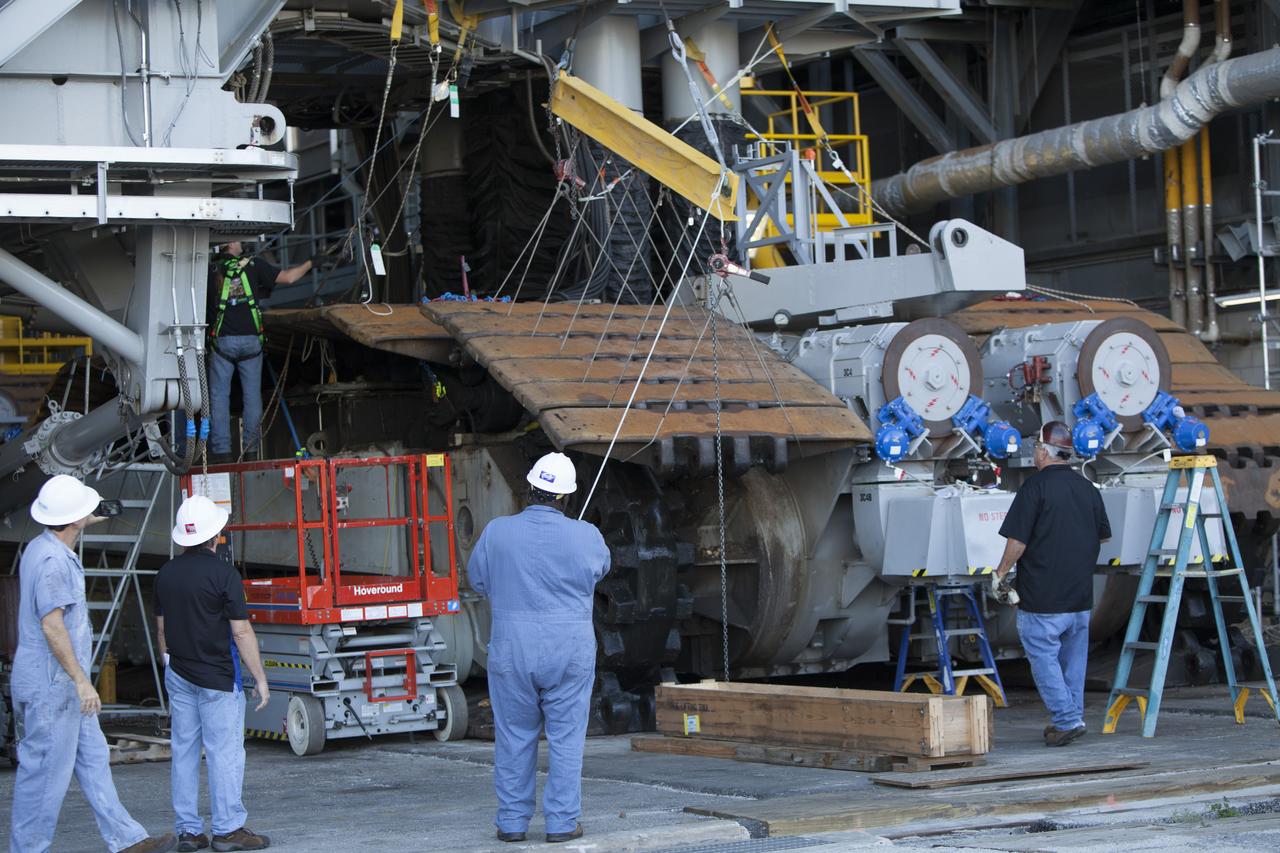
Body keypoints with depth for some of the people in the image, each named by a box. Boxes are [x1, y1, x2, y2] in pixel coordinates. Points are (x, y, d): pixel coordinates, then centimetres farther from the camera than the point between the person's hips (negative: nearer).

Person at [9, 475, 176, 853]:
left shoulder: (43, 547, 9)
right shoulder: (52, 561, -22)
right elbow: (52, 625, -26)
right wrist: (81, 680, -26)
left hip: (63, 683, 11)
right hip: (51, 683, -11)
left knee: (93, 759, 12)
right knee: (47, 769, -3)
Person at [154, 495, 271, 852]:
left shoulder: (165, 574, 6)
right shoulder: (222, 573, -13)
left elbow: (161, 627, 15)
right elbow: (241, 632, -14)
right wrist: (260, 678, -8)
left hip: (178, 675, 7)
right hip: (217, 677, -6)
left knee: (184, 751, 9)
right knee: (225, 752, -2)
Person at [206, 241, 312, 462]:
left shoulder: (211, 271, 6)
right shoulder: (253, 265, 4)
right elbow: (288, 277, 6)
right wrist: (309, 263, 21)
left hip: (222, 341, 0)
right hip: (250, 339, 0)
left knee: (219, 396, 2)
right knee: (252, 396, 7)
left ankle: (221, 450, -5)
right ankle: (251, 449, 5)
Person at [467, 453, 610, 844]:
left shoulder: (497, 532, -7)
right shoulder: (586, 536, -8)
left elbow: (477, 578, 9)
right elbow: (601, 567, 14)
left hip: (512, 652, 1)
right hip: (570, 652, -1)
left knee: (514, 738, 11)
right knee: (566, 738, 7)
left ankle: (512, 821, 15)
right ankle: (562, 821, 7)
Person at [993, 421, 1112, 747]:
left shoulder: (1036, 486, -12)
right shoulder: (1087, 488, 9)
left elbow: (1017, 540, -15)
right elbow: (1103, 536, 20)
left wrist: (1001, 574, -2)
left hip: (1042, 595, -7)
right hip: (1081, 595, 7)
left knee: (1043, 657, -2)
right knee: (1073, 657, 14)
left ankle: (1066, 719, -9)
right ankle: (1072, 718, 18)